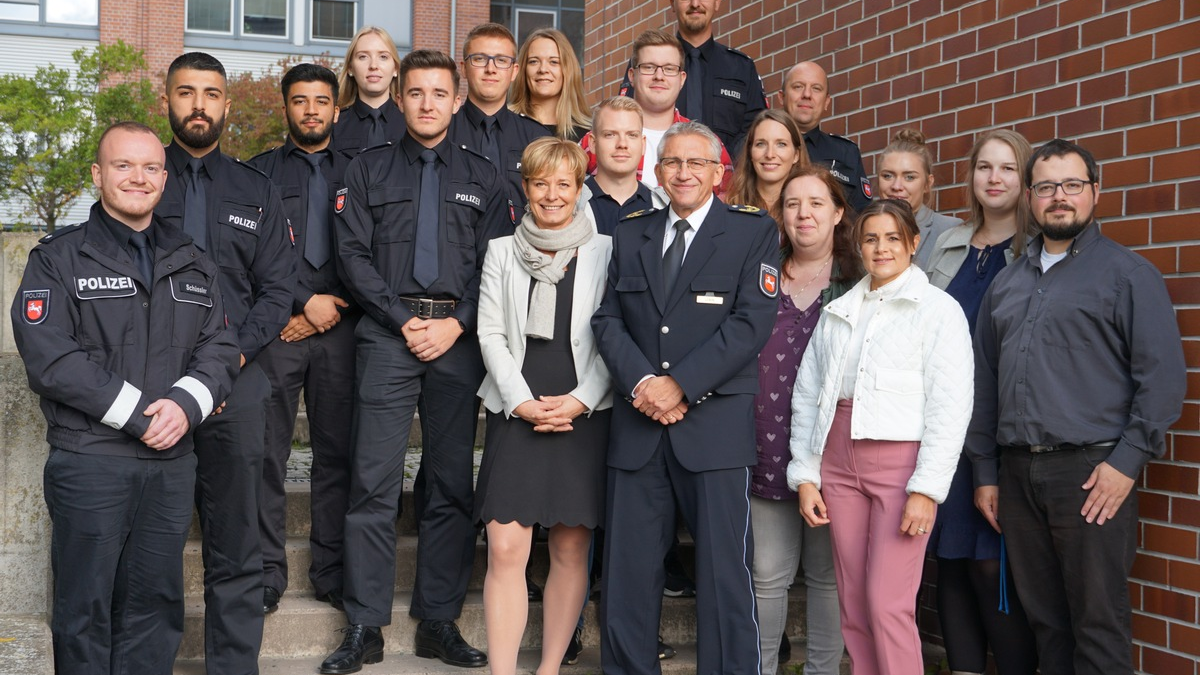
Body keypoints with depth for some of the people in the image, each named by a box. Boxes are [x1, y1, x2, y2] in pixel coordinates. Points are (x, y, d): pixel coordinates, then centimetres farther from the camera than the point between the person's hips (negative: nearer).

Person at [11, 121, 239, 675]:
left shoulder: (192, 266, 15)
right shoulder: (59, 259, 1)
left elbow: (219, 349, 8)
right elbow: (49, 355, -11)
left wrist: (185, 405, -12)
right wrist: (138, 414, -15)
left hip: (172, 460, 4)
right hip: (90, 458, -4)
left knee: (155, 602, 9)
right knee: (86, 605, 2)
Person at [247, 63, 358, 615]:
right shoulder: (260, 172, 12)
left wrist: (327, 312, -2)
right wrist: (304, 300, -7)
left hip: (340, 328, 1)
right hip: (277, 329, -1)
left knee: (337, 451, 1)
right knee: (267, 451, -2)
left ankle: (332, 571, 9)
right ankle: (267, 573, 6)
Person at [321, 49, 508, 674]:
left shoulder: (482, 176, 13)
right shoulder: (368, 170, 10)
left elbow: (495, 263, 6)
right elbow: (354, 255, 2)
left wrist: (456, 323, -7)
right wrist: (403, 320, -8)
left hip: (458, 338, 1)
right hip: (388, 335, -1)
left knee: (453, 484, 3)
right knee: (374, 484, -4)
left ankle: (440, 622, 12)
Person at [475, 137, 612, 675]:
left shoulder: (605, 252, 4)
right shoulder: (502, 251, 11)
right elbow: (491, 333, 6)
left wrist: (579, 401, -10)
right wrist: (522, 402, -6)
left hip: (583, 414, -1)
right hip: (516, 413, 1)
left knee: (571, 550, 3)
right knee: (505, 549, -7)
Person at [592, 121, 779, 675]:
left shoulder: (754, 232, 4)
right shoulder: (630, 236, 17)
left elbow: (751, 323, -7)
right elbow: (608, 320, 9)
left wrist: (680, 384, -14)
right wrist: (640, 382, -9)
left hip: (715, 422, -4)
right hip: (638, 424, 4)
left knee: (724, 569, -3)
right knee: (627, 567, 5)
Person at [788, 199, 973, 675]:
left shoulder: (938, 309, -1)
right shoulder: (837, 312, 14)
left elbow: (950, 407, -7)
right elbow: (807, 396, 13)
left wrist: (926, 488, -13)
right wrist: (805, 474, 5)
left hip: (901, 458, -5)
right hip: (839, 461, 5)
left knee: (888, 605, -8)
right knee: (853, 605, 8)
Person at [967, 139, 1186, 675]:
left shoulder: (1128, 273, 0)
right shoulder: (1006, 284, 17)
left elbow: (1164, 376, -6)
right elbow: (985, 383, 19)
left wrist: (1127, 462, -12)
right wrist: (985, 472, 14)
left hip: (1091, 473, -5)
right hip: (1017, 473, 5)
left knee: (1097, 621, -1)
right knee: (1044, 619, 11)